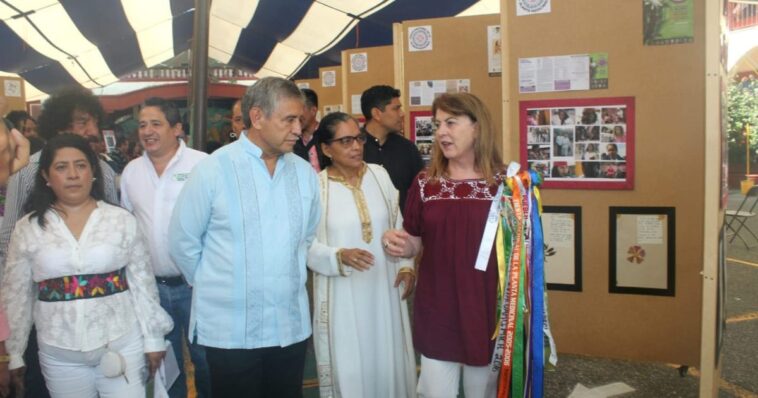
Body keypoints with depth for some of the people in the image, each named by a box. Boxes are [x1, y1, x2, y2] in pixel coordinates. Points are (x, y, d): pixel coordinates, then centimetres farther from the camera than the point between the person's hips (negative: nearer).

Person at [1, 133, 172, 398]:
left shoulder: (122, 220, -2)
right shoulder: (28, 229, 1)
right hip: (60, 355, 1)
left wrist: (153, 338, 2)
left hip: (122, 347, -1)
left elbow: (142, 283, 1)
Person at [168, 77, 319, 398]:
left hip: (292, 326, 4)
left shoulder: (305, 173, 3)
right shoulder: (212, 170, -9)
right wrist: (214, 286, 7)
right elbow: (182, 242, -1)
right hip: (230, 330, -3)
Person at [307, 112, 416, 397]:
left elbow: (398, 224, 10)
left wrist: (406, 265, 1)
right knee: (349, 367, 7)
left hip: (384, 290, 4)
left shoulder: (379, 175, 3)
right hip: (342, 295, -3)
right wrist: (340, 257, -25)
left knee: (389, 363, 12)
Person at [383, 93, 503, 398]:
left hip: (487, 308, -1)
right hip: (436, 309, 1)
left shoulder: (504, 182, -5)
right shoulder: (425, 182, 1)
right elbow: (416, 243, 6)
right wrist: (400, 245, -15)